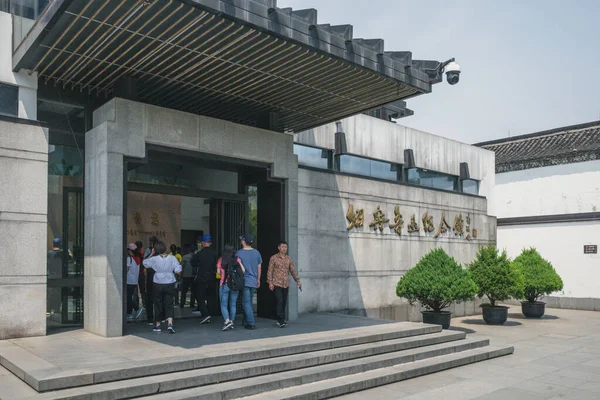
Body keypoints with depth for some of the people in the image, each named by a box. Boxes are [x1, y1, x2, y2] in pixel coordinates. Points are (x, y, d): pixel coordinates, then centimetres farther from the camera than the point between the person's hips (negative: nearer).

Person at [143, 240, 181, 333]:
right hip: (170, 284, 0)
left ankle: (157, 325, 22)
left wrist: (151, 254, 11)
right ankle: (170, 324, -13)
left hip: (158, 284, 0)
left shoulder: (154, 259, -9)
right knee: (169, 304, 3)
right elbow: (178, 270, -7)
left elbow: (145, 262, 7)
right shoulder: (172, 258, -7)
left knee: (158, 305, 12)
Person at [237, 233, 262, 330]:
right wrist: (258, 279, 20)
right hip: (254, 281, 5)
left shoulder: (239, 253, -10)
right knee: (249, 302, 15)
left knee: (246, 303, -1)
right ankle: (245, 321, 23)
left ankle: (251, 323, -6)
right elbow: (259, 267, 10)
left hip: (244, 281, -5)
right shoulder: (256, 252, 4)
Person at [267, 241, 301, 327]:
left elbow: (293, 271, 14)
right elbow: (270, 271, -3)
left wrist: (298, 281, 6)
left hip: (286, 284, 5)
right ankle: (281, 321, -10)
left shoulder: (289, 259, 11)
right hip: (277, 284, -5)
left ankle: (281, 320, 17)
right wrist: (270, 282, -10)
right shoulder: (273, 258, -1)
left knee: (284, 302, 7)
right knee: (279, 302, -12)